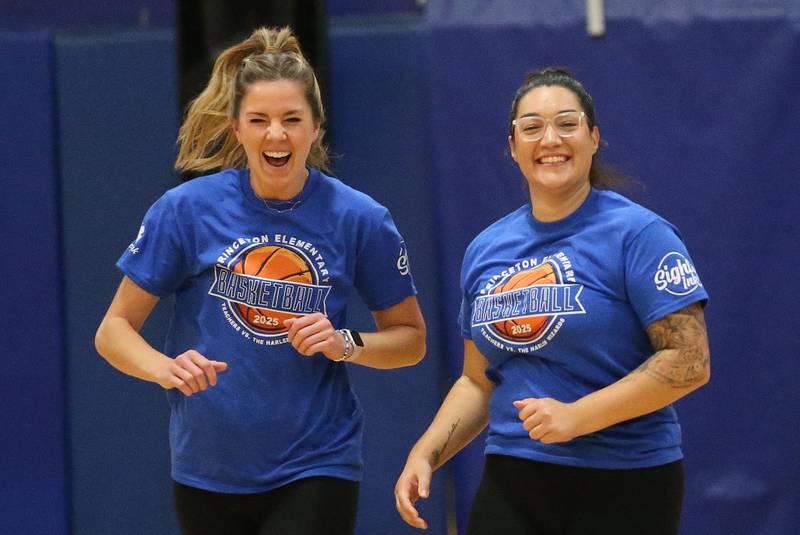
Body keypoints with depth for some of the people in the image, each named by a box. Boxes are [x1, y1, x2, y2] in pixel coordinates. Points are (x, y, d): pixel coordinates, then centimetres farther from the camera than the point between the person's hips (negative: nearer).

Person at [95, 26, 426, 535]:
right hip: (208, 471, 2)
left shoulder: (359, 219, -5)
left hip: (316, 470, -2)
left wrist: (345, 344, -14)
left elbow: (411, 339, 6)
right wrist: (166, 367, -21)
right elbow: (114, 330, -1)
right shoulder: (186, 208, -6)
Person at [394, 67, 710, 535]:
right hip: (511, 489, 5)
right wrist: (426, 454, 4)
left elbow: (689, 362, -15)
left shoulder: (638, 233, -9)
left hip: (624, 491, -5)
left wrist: (578, 416, -21)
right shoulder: (485, 250, 10)